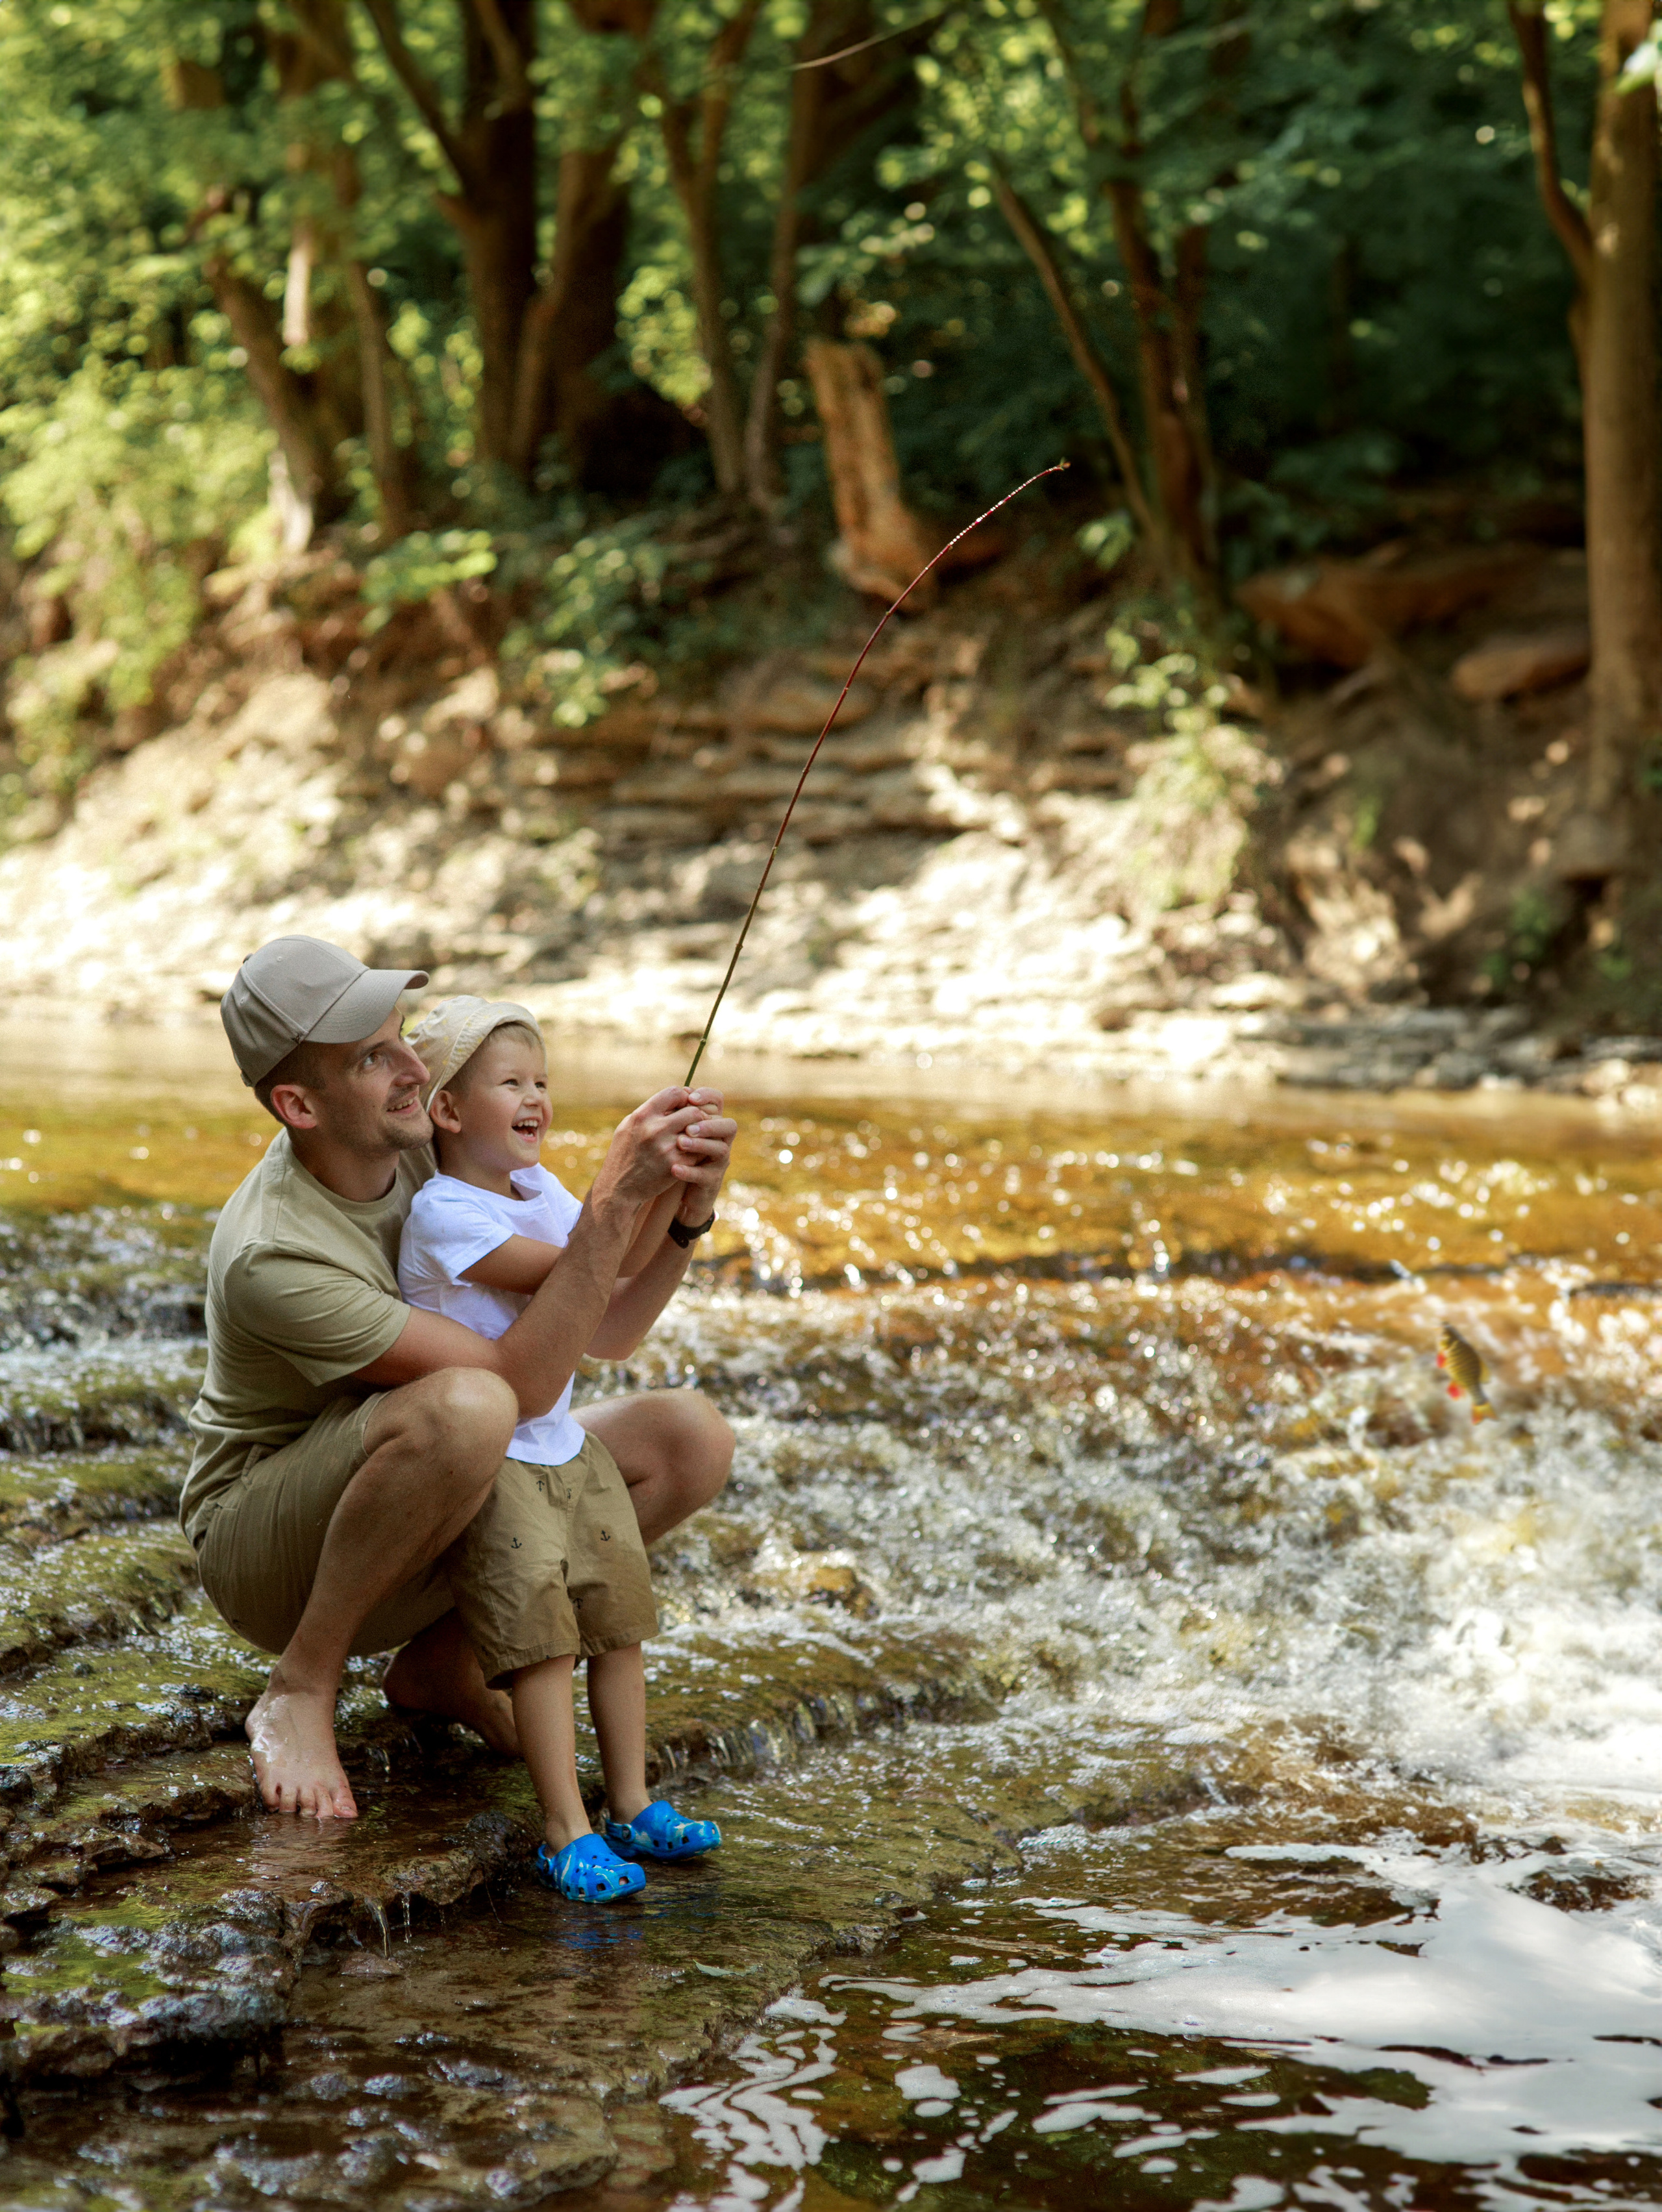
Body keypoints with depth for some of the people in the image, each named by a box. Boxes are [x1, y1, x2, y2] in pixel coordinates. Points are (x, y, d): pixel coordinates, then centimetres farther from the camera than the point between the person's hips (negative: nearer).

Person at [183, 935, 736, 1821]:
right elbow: (522, 1382, -33)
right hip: (267, 1546, -8)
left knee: (693, 1439, -6)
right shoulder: (271, 1257, -31)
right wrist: (618, 1196, -36)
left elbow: (612, 1321, -4)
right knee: (465, 1407, -39)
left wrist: (687, 1210, -22)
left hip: (424, 1526, 8)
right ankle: (300, 1690, -16)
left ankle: (445, 1660, 5)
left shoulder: (433, 1137, -9)